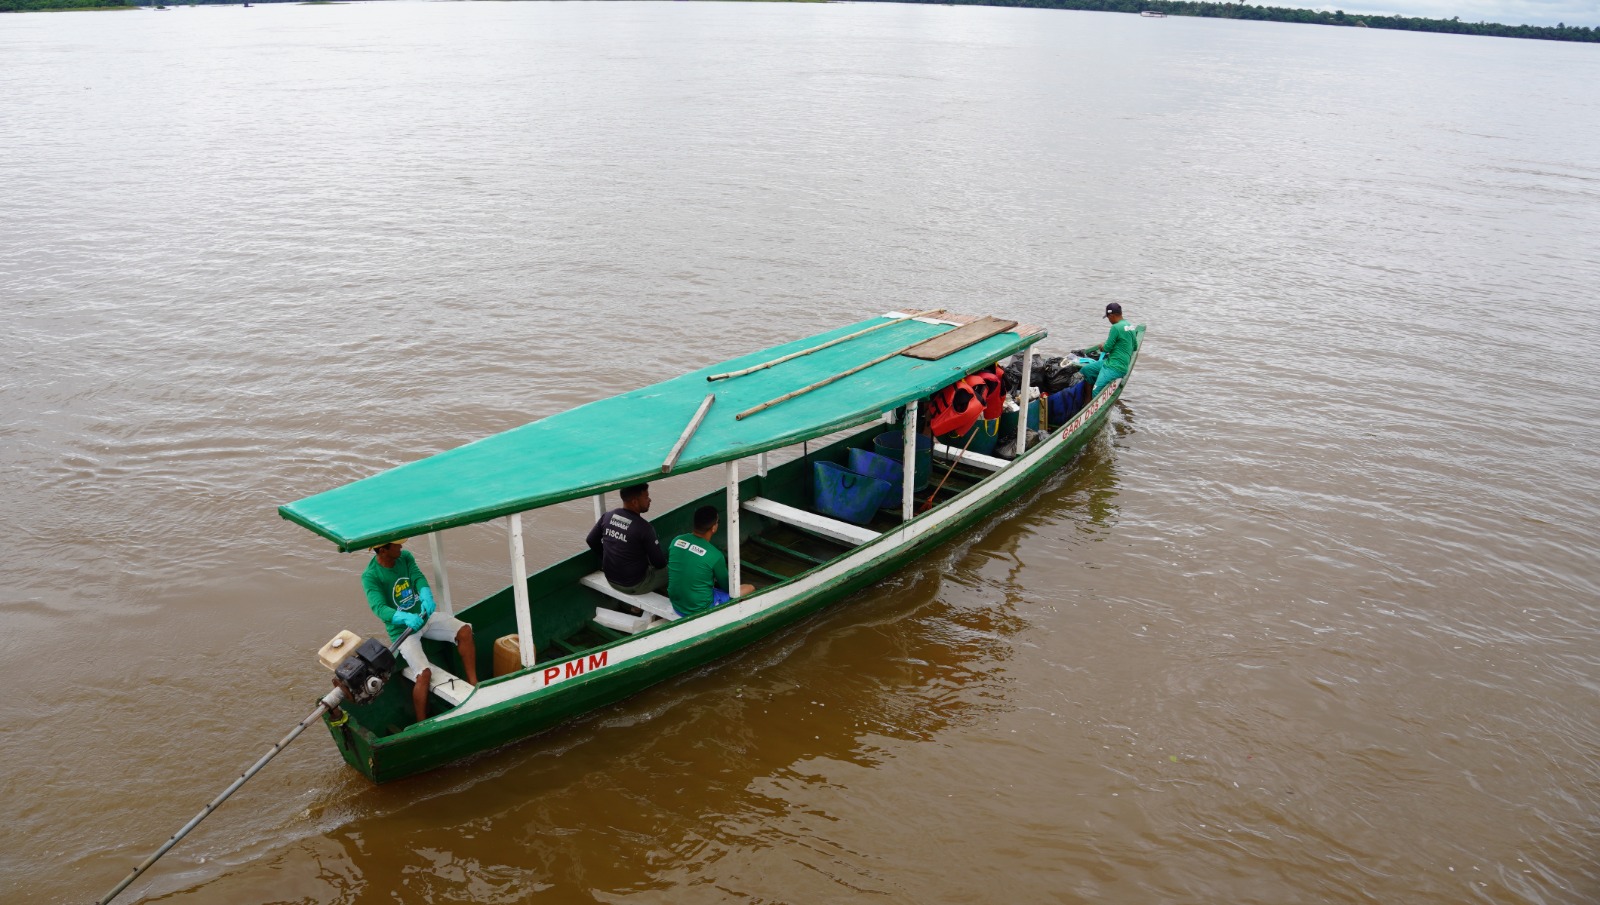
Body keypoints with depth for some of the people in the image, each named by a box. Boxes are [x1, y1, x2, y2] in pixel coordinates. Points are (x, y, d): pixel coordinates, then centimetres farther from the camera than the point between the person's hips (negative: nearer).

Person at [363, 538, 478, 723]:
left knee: (464, 630, -12)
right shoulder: (370, 576, -21)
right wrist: (405, 618, -50)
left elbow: (419, 578, -18)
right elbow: (379, 607, -32)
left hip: (422, 616, 6)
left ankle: (473, 684, 0)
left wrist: (426, 597, -40)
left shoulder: (405, 556, -5)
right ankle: (421, 726, -8)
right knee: (424, 672, -24)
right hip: (402, 628, -6)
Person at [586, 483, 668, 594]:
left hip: (611, 579, 7)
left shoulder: (608, 516, -6)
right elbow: (659, 563, -17)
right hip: (633, 585, -7)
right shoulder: (643, 527, -24)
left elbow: (591, 540, 8)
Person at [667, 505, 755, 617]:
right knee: (750, 588, 6)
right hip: (699, 610, -6)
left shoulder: (676, 540, -7)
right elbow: (727, 586, -5)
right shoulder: (714, 555, -22)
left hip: (676, 605, 6)